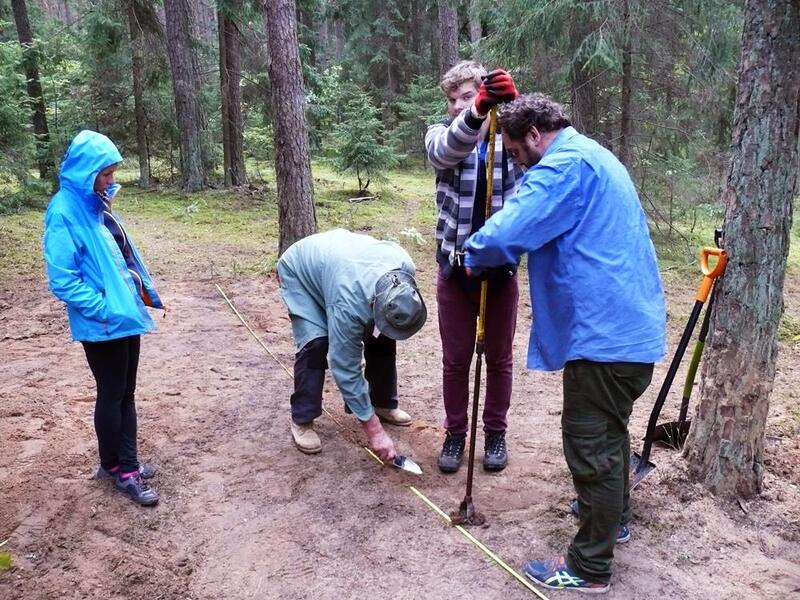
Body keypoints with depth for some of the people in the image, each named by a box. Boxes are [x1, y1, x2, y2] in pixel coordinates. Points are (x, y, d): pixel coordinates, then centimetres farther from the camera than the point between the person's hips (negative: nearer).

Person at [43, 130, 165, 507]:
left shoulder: (97, 205, 7)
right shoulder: (65, 213, -17)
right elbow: (62, 280, -20)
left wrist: (144, 290, 11)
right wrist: (104, 308, -19)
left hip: (126, 315, 8)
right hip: (102, 325, -8)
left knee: (125, 393, 16)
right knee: (112, 395, 7)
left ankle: (127, 464, 29)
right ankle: (116, 468, 24)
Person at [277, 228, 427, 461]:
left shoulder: (405, 265, -31)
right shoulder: (348, 305, -45)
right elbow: (346, 370, -36)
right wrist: (374, 431, -33)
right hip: (300, 270, -5)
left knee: (382, 338, -3)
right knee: (316, 343, -25)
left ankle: (383, 404, 16)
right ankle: (302, 421, -9)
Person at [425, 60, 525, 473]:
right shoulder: (441, 133, -2)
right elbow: (445, 152, -26)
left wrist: (513, 102, -43)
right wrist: (479, 109, -46)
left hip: (502, 268, 0)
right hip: (455, 268, 0)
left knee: (499, 358, 13)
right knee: (455, 360, 11)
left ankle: (496, 433, 30)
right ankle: (454, 434, 28)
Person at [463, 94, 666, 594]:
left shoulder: (565, 165, -17)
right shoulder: (596, 158, 18)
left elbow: (503, 236, -27)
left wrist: (475, 258, -5)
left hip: (605, 333, -11)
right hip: (634, 324, 11)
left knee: (592, 447, 1)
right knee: (610, 430, 26)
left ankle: (590, 568, 15)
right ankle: (614, 516, 46)